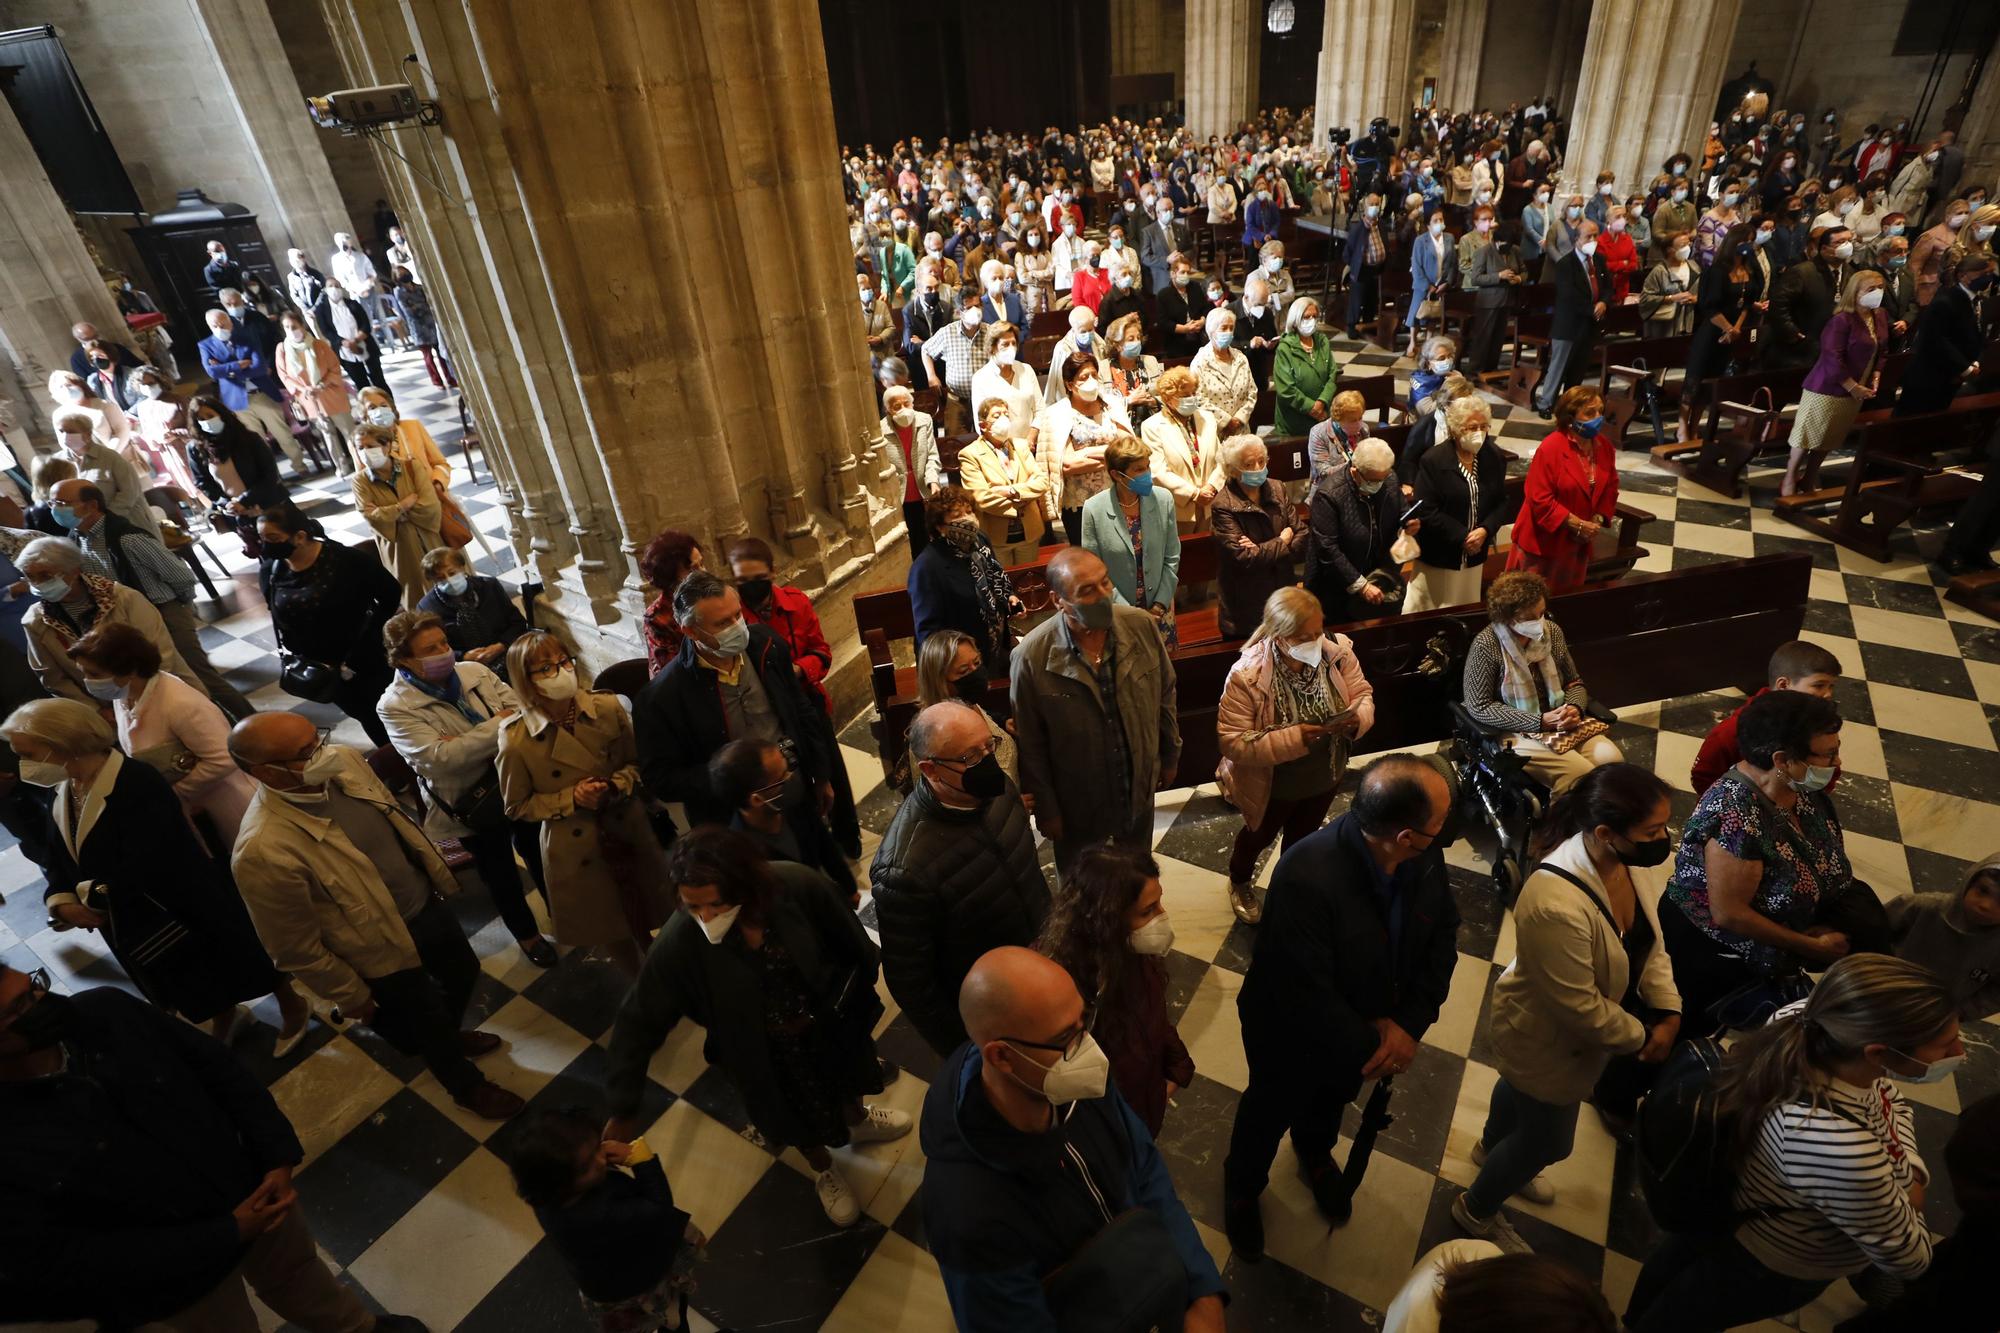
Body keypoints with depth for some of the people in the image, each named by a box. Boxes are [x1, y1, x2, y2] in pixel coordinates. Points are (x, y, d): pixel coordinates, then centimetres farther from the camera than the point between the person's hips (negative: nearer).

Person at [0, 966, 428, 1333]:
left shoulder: (105, 1011, -18)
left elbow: (219, 1068, -9)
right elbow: (59, 1267, -24)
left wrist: (278, 1156, -16)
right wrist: (226, 1234, -23)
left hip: (252, 1188, 4)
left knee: (296, 1271, 30)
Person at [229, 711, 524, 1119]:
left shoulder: (344, 761, -17)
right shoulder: (264, 851, -35)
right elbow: (297, 949, -21)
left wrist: (437, 871, 14)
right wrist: (351, 997, -7)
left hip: (427, 902, 6)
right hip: (384, 951, -6)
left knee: (464, 973, 29)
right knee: (427, 1021, 20)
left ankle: (447, 1036, 62)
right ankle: (466, 1085, 51)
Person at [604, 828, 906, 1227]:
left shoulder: (797, 885, -35)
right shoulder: (678, 943, -34)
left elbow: (848, 937, -16)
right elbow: (639, 1022, -22)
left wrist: (871, 978, 1)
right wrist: (623, 1111, -16)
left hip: (830, 1019, 1)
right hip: (764, 1051, -1)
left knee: (842, 1077, 33)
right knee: (796, 1116, 27)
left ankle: (856, 1120, 68)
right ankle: (824, 1171, 61)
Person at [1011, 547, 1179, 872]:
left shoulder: (1142, 626, -17)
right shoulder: (1032, 657, -27)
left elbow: (1165, 695, 0)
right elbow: (1030, 746, -16)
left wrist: (1170, 757, 9)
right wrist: (1045, 809, -7)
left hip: (1138, 789, 3)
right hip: (1077, 803, -3)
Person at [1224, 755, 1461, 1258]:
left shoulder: (1426, 854, -24)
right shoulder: (1307, 877, -44)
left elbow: (1443, 932, -9)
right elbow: (1306, 997, -36)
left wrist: (1411, 1022, -18)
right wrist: (1368, 1047, -21)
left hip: (1371, 1028, 5)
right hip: (1294, 1035, -5)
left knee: (1334, 1099, 35)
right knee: (1270, 1113, 25)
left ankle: (1315, 1155, 68)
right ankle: (1242, 1189, 57)